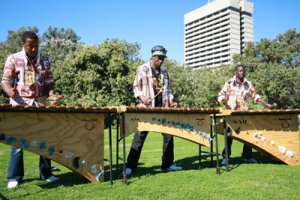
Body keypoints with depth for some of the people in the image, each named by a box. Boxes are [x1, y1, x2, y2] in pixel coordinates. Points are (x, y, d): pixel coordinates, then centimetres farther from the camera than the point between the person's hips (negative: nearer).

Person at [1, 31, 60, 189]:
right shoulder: (13, 59, 4)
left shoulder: (45, 62, 10)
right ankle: (14, 177, 12)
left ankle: (46, 173, 16)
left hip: (41, 105, 2)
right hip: (19, 105, -2)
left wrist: (51, 95, -9)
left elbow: (49, 83, 11)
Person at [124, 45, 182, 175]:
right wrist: (142, 97, -17)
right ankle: (130, 166, 3)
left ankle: (167, 164, 20)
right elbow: (136, 87, 1)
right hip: (146, 108, -5)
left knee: (169, 135, 6)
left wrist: (171, 101, 5)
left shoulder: (164, 71, 16)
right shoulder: (142, 69, 2)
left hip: (163, 108, 5)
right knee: (139, 136, -4)